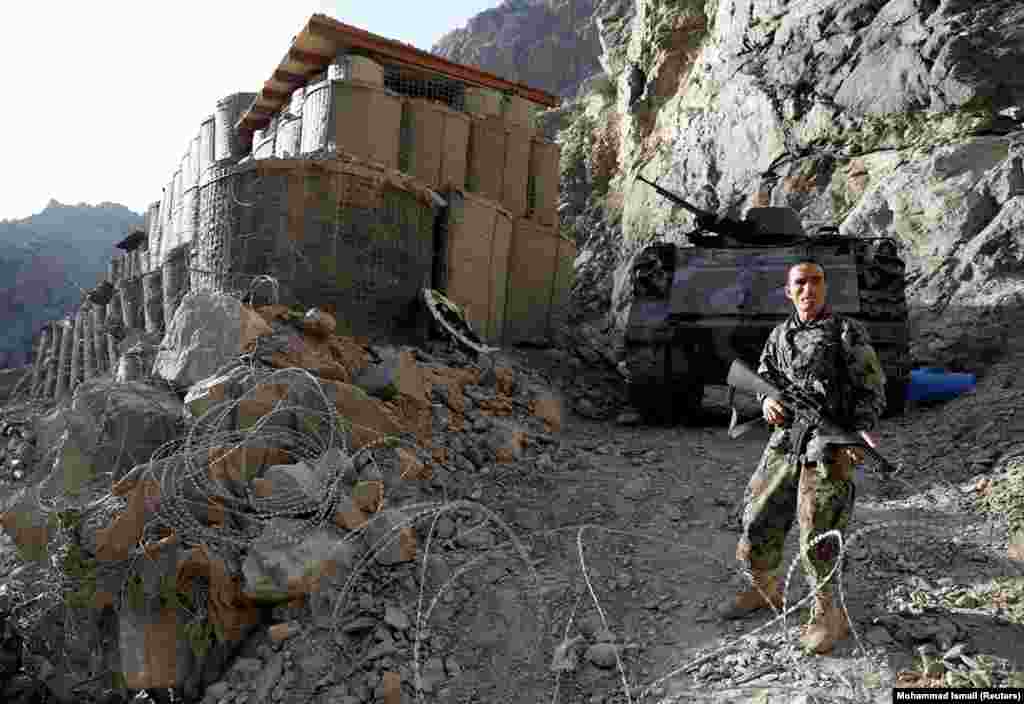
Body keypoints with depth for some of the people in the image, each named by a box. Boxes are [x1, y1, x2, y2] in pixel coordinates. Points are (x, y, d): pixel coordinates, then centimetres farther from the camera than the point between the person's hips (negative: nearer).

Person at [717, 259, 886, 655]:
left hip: (830, 448, -5)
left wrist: (862, 429, -19)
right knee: (758, 524, 10)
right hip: (785, 442, 5)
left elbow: (872, 388, -3)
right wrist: (767, 401, -10)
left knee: (817, 540, -3)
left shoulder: (848, 332, -2)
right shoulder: (780, 335, 13)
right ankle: (765, 590, 34)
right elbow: (763, 378, 14)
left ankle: (829, 616, 18)